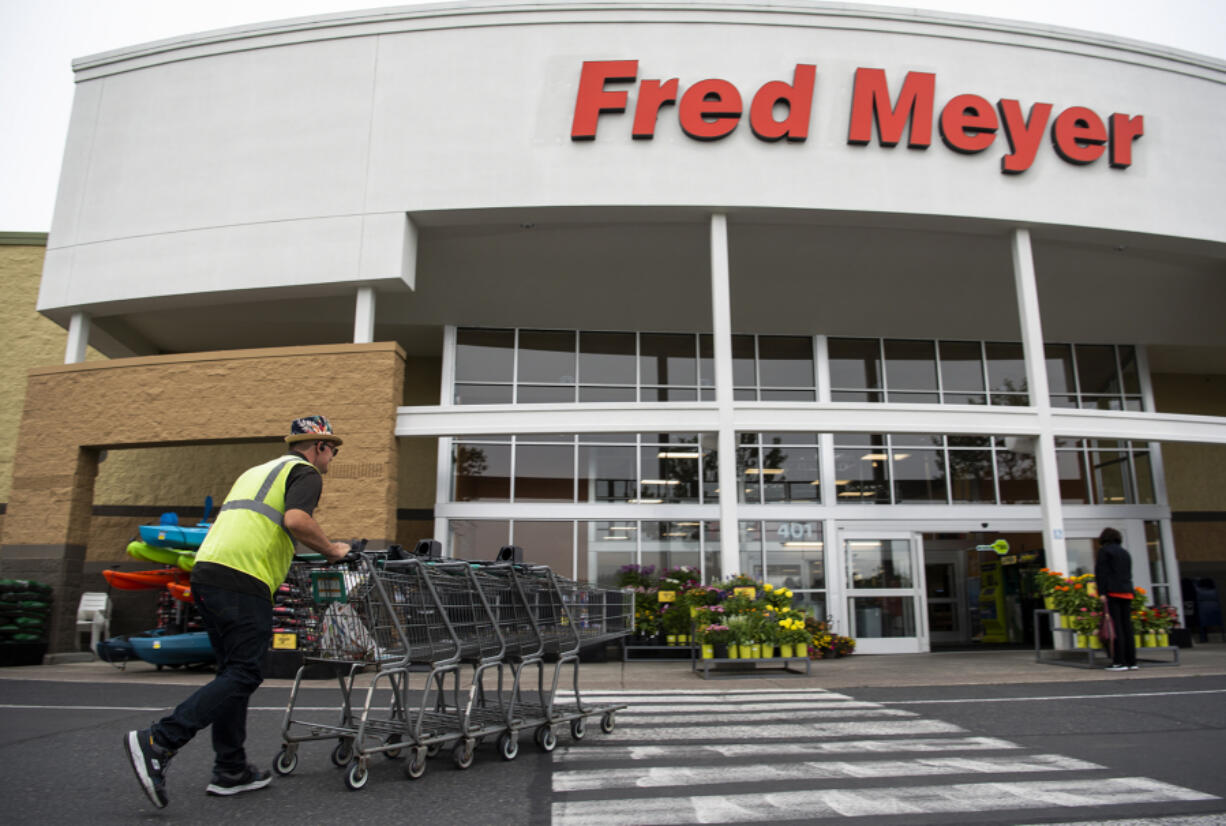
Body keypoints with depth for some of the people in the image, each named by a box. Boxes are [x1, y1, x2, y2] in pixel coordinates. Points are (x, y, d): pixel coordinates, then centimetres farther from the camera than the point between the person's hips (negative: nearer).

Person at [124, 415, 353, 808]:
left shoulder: (256, 471, 29)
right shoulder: (305, 473, 2)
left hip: (206, 570, 9)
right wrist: (331, 549, -3)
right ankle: (158, 742, -11)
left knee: (233, 671, 13)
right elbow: (296, 520, -17)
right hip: (243, 581, -9)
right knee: (244, 674, -4)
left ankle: (231, 770, 17)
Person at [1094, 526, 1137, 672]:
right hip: (1127, 592, 7)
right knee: (1127, 626, 8)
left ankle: (1119, 661, -9)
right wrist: (1128, 590, 18)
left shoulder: (1104, 550, -2)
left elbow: (1101, 572, -10)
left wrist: (1101, 592, -12)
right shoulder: (1125, 553, 19)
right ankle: (1131, 661, 9)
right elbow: (1129, 574, 19)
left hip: (1112, 592, -7)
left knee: (1115, 627, -7)